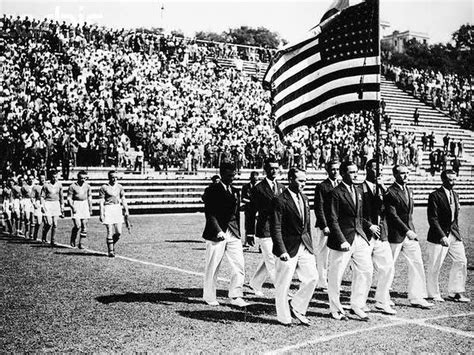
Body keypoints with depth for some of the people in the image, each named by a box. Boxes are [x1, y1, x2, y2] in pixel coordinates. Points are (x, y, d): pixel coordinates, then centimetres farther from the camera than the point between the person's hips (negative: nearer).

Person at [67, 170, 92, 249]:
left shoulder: (87, 186, 7)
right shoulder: (72, 186, -6)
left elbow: (89, 197, 17)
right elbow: (69, 198, -5)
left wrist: (90, 208, 14)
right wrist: (73, 207, -16)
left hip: (85, 205, 4)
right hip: (76, 205, -4)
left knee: (84, 225, -1)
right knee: (77, 225, -11)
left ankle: (81, 243, 6)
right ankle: (72, 241, 12)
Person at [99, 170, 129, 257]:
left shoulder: (119, 187, 10)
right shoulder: (104, 187, -4)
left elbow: (123, 199, 13)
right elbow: (101, 201, -5)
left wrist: (126, 210, 7)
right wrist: (101, 214, -10)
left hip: (118, 209, 4)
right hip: (108, 209, -4)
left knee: (118, 232, 1)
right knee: (110, 232, -5)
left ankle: (112, 245, 26)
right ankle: (110, 251, 4)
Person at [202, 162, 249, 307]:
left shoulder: (235, 192, 14)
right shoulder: (212, 190, -5)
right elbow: (209, 213, -12)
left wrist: (238, 233, 16)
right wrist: (218, 231, -23)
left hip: (233, 234, 5)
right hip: (216, 234, -5)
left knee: (239, 266, -3)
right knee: (212, 268, 5)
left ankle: (235, 296, 5)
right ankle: (209, 297, 19)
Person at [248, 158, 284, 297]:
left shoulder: (281, 187, 11)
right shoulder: (258, 189, -6)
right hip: (265, 230, -6)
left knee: (267, 260, 13)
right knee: (272, 263, -6)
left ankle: (255, 284, 31)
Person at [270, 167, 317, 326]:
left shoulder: (305, 199, 11)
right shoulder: (280, 201, -13)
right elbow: (275, 228, -15)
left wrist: (310, 246, 15)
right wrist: (281, 251, -20)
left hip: (305, 246, 7)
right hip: (288, 248, -7)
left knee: (312, 277, 2)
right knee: (283, 285, 3)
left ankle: (296, 307, 20)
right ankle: (284, 317, 19)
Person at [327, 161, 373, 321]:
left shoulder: (358, 191, 12)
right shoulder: (336, 193, -11)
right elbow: (333, 220, -15)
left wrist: (369, 225, 14)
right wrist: (342, 241, -21)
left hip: (360, 237, 7)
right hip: (342, 239, -7)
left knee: (366, 271, 5)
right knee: (336, 276, 3)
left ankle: (357, 306, 19)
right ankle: (335, 309, 20)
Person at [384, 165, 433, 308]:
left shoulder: (409, 191, 13)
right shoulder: (390, 193, -12)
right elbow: (392, 216, -17)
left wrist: (410, 229, 15)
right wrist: (406, 231, -20)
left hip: (409, 233, 7)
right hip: (395, 235, -7)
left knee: (417, 264, 2)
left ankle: (416, 298, 8)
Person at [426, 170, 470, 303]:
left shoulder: (455, 195, 12)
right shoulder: (435, 196, -12)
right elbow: (432, 219, -16)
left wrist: (456, 231, 13)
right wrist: (442, 236, -23)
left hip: (454, 234, 7)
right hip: (438, 236, -7)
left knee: (461, 261, 4)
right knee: (435, 266, 0)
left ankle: (454, 293, 16)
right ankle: (433, 294, 15)